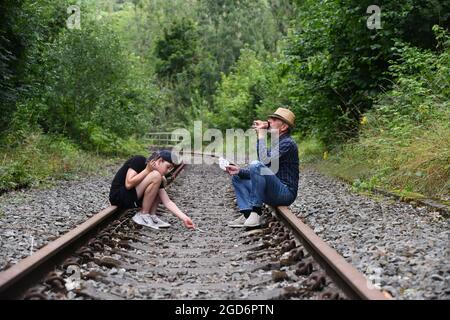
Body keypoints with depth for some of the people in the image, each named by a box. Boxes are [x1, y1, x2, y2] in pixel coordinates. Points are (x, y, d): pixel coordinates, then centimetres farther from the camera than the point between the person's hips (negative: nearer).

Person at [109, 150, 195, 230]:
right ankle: (142, 216, -13)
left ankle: (151, 216, -3)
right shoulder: (139, 161, -14)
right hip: (118, 197, -8)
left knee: (162, 180, 7)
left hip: (132, 199, 8)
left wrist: (184, 218, -11)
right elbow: (128, 184, -24)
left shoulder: (159, 178, 3)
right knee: (155, 176, -21)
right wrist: (147, 170, -19)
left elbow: (167, 201, -3)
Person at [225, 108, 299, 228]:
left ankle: (256, 212, -22)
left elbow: (264, 160, -27)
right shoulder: (276, 143, 18)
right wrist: (239, 171, 4)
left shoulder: (287, 143, -12)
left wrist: (261, 135, -18)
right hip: (272, 194, 10)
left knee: (256, 165, -29)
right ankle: (247, 214, -7)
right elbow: (259, 173, 18)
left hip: (285, 193, -10)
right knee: (237, 177, 13)